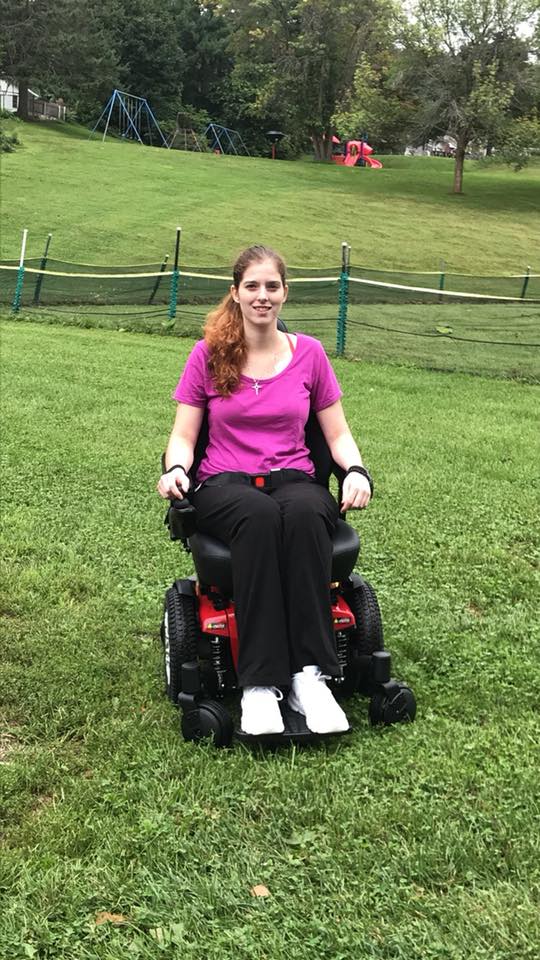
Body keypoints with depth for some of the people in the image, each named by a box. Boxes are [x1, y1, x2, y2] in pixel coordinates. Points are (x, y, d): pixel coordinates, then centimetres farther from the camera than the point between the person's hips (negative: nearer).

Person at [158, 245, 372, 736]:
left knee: (306, 514, -37)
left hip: (294, 479, 1)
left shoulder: (309, 354, 11)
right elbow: (183, 435, 7)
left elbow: (338, 434, 13)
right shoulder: (208, 355, 8)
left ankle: (310, 674, -39)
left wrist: (357, 471, -8)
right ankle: (259, 683, -40)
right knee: (258, 516, -38)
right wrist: (176, 468, -15)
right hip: (225, 484, -1)